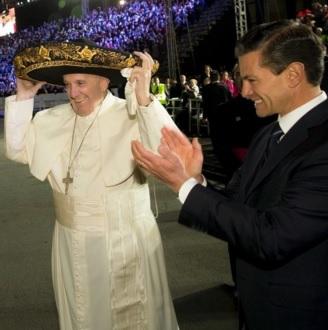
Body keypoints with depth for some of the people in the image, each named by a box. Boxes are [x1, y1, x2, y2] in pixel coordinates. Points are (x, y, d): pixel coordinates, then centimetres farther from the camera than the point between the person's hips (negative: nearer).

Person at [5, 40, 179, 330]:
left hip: (125, 242, -5)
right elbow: (17, 150, 4)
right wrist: (23, 97, -2)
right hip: (72, 243, 5)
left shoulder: (131, 117, -14)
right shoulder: (54, 119, 4)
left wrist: (145, 100, -36)